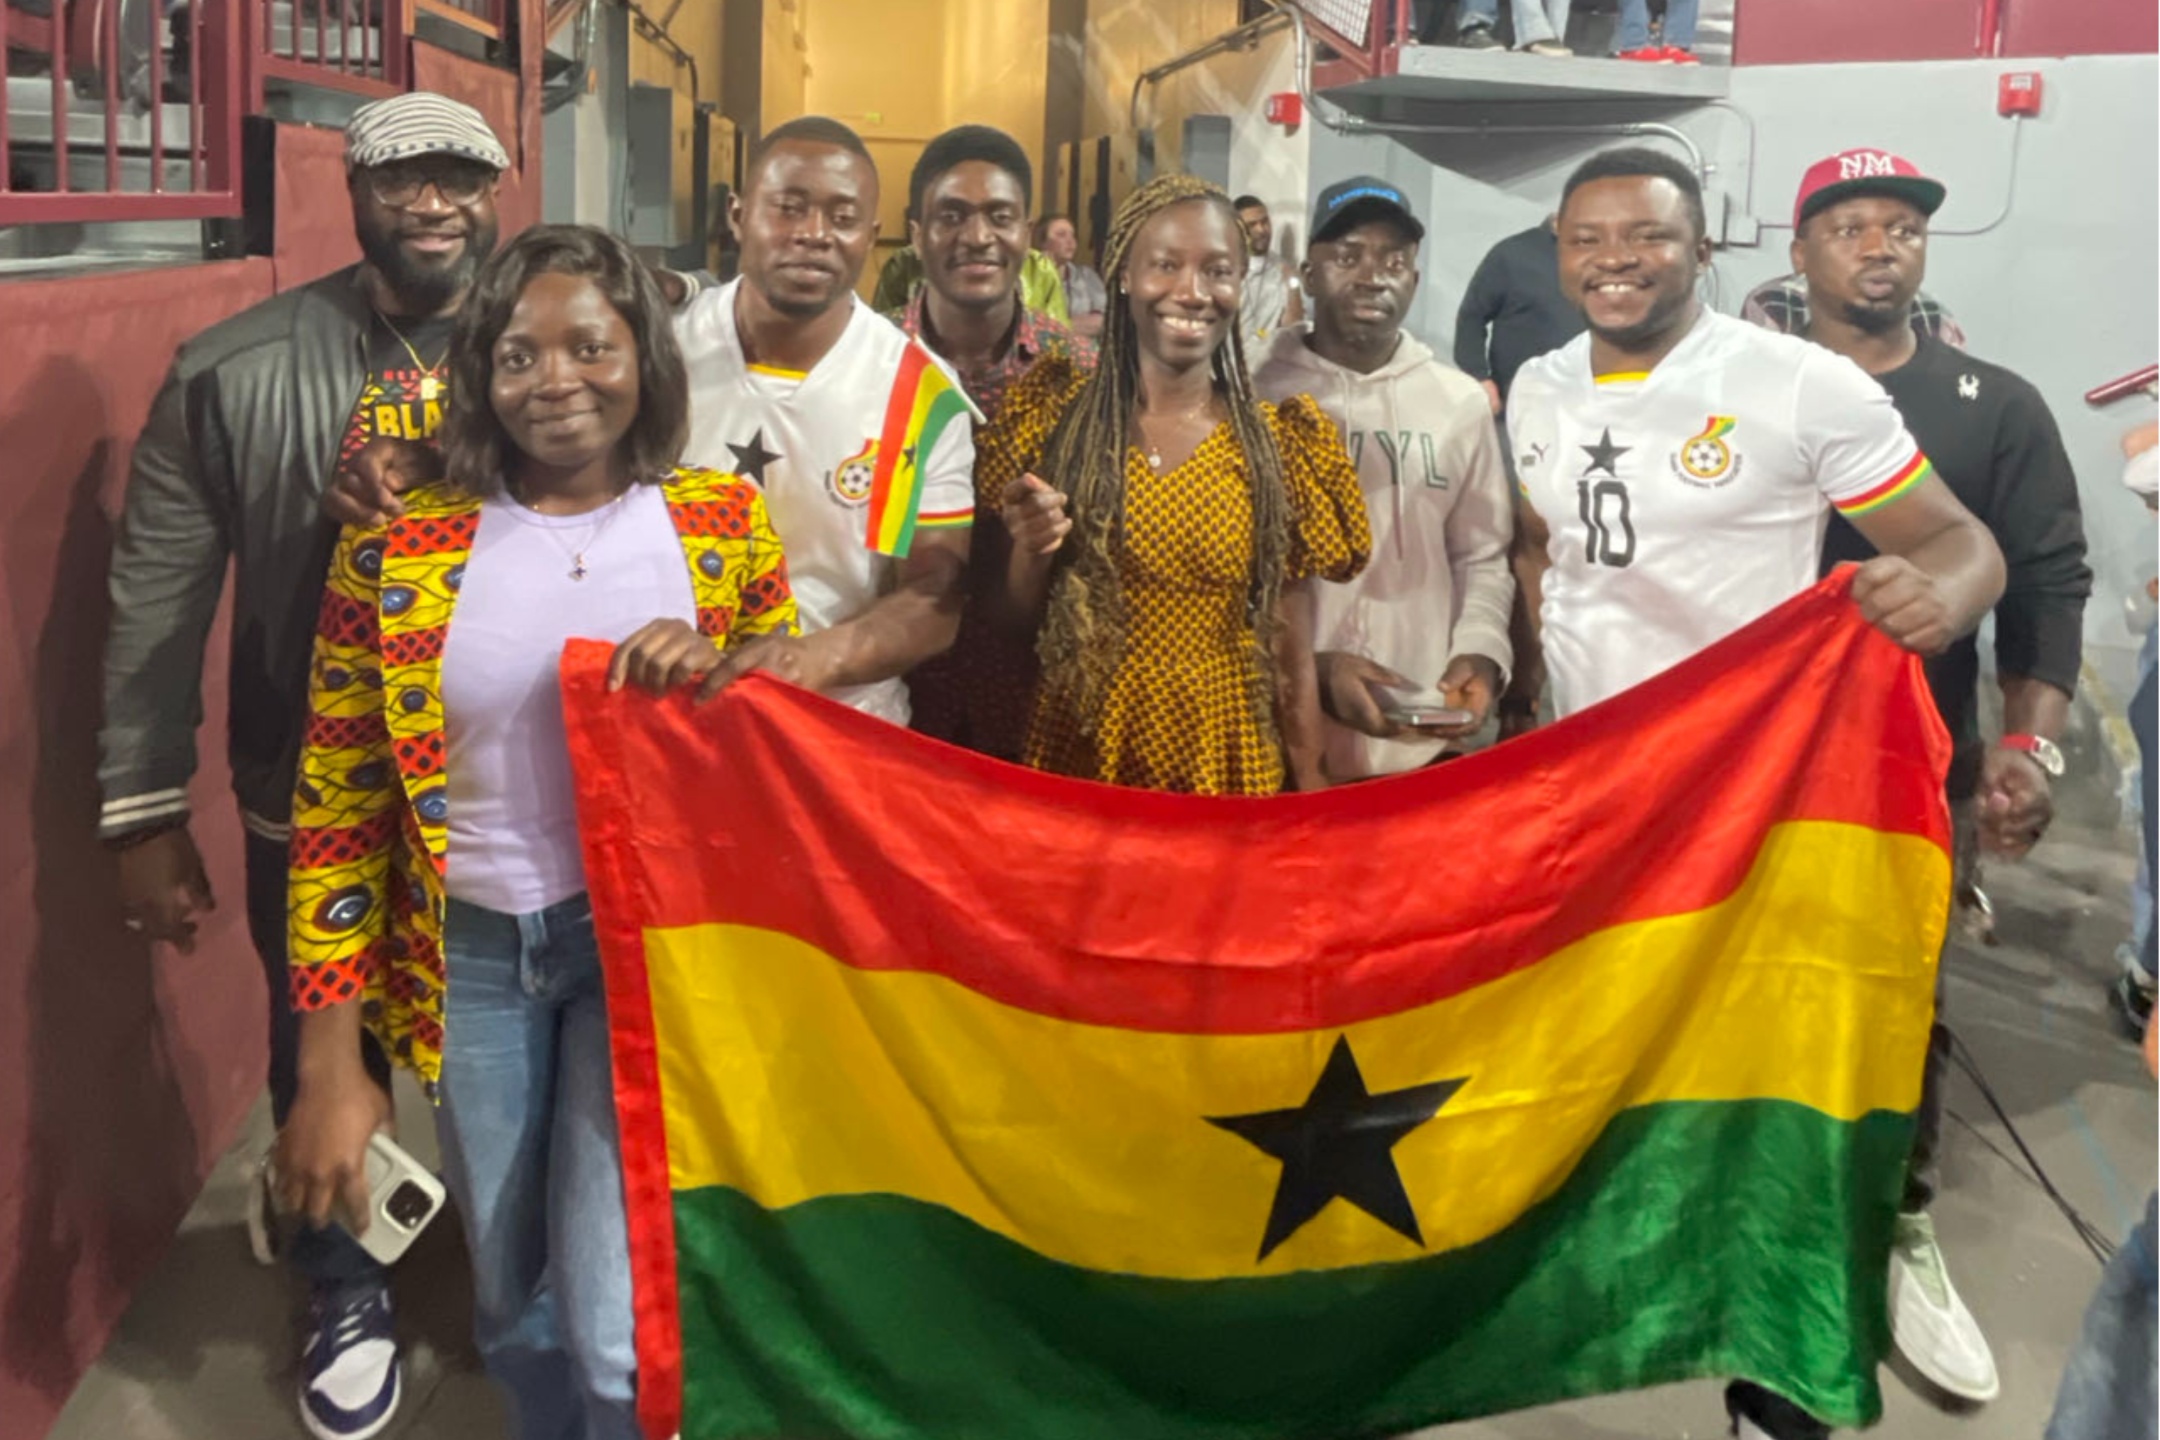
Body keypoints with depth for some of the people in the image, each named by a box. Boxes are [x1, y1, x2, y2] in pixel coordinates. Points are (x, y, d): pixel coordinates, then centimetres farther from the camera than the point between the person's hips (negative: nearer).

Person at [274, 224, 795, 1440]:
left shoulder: (724, 519, -4)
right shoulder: (399, 541, -6)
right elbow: (339, 810, -1)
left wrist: (714, 675, -17)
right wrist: (330, 1065, -2)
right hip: (472, 951, 1)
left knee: (617, 1328, -4)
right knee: (516, 1313, 18)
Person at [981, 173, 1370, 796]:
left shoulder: (1283, 441, -3)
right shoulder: (1053, 413, -3)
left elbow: (1290, 648, 1)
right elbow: (1009, 620, 2)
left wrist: (1310, 784, -3)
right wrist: (1032, 550, -17)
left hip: (1228, 764, 0)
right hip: (1077, 756, 0)